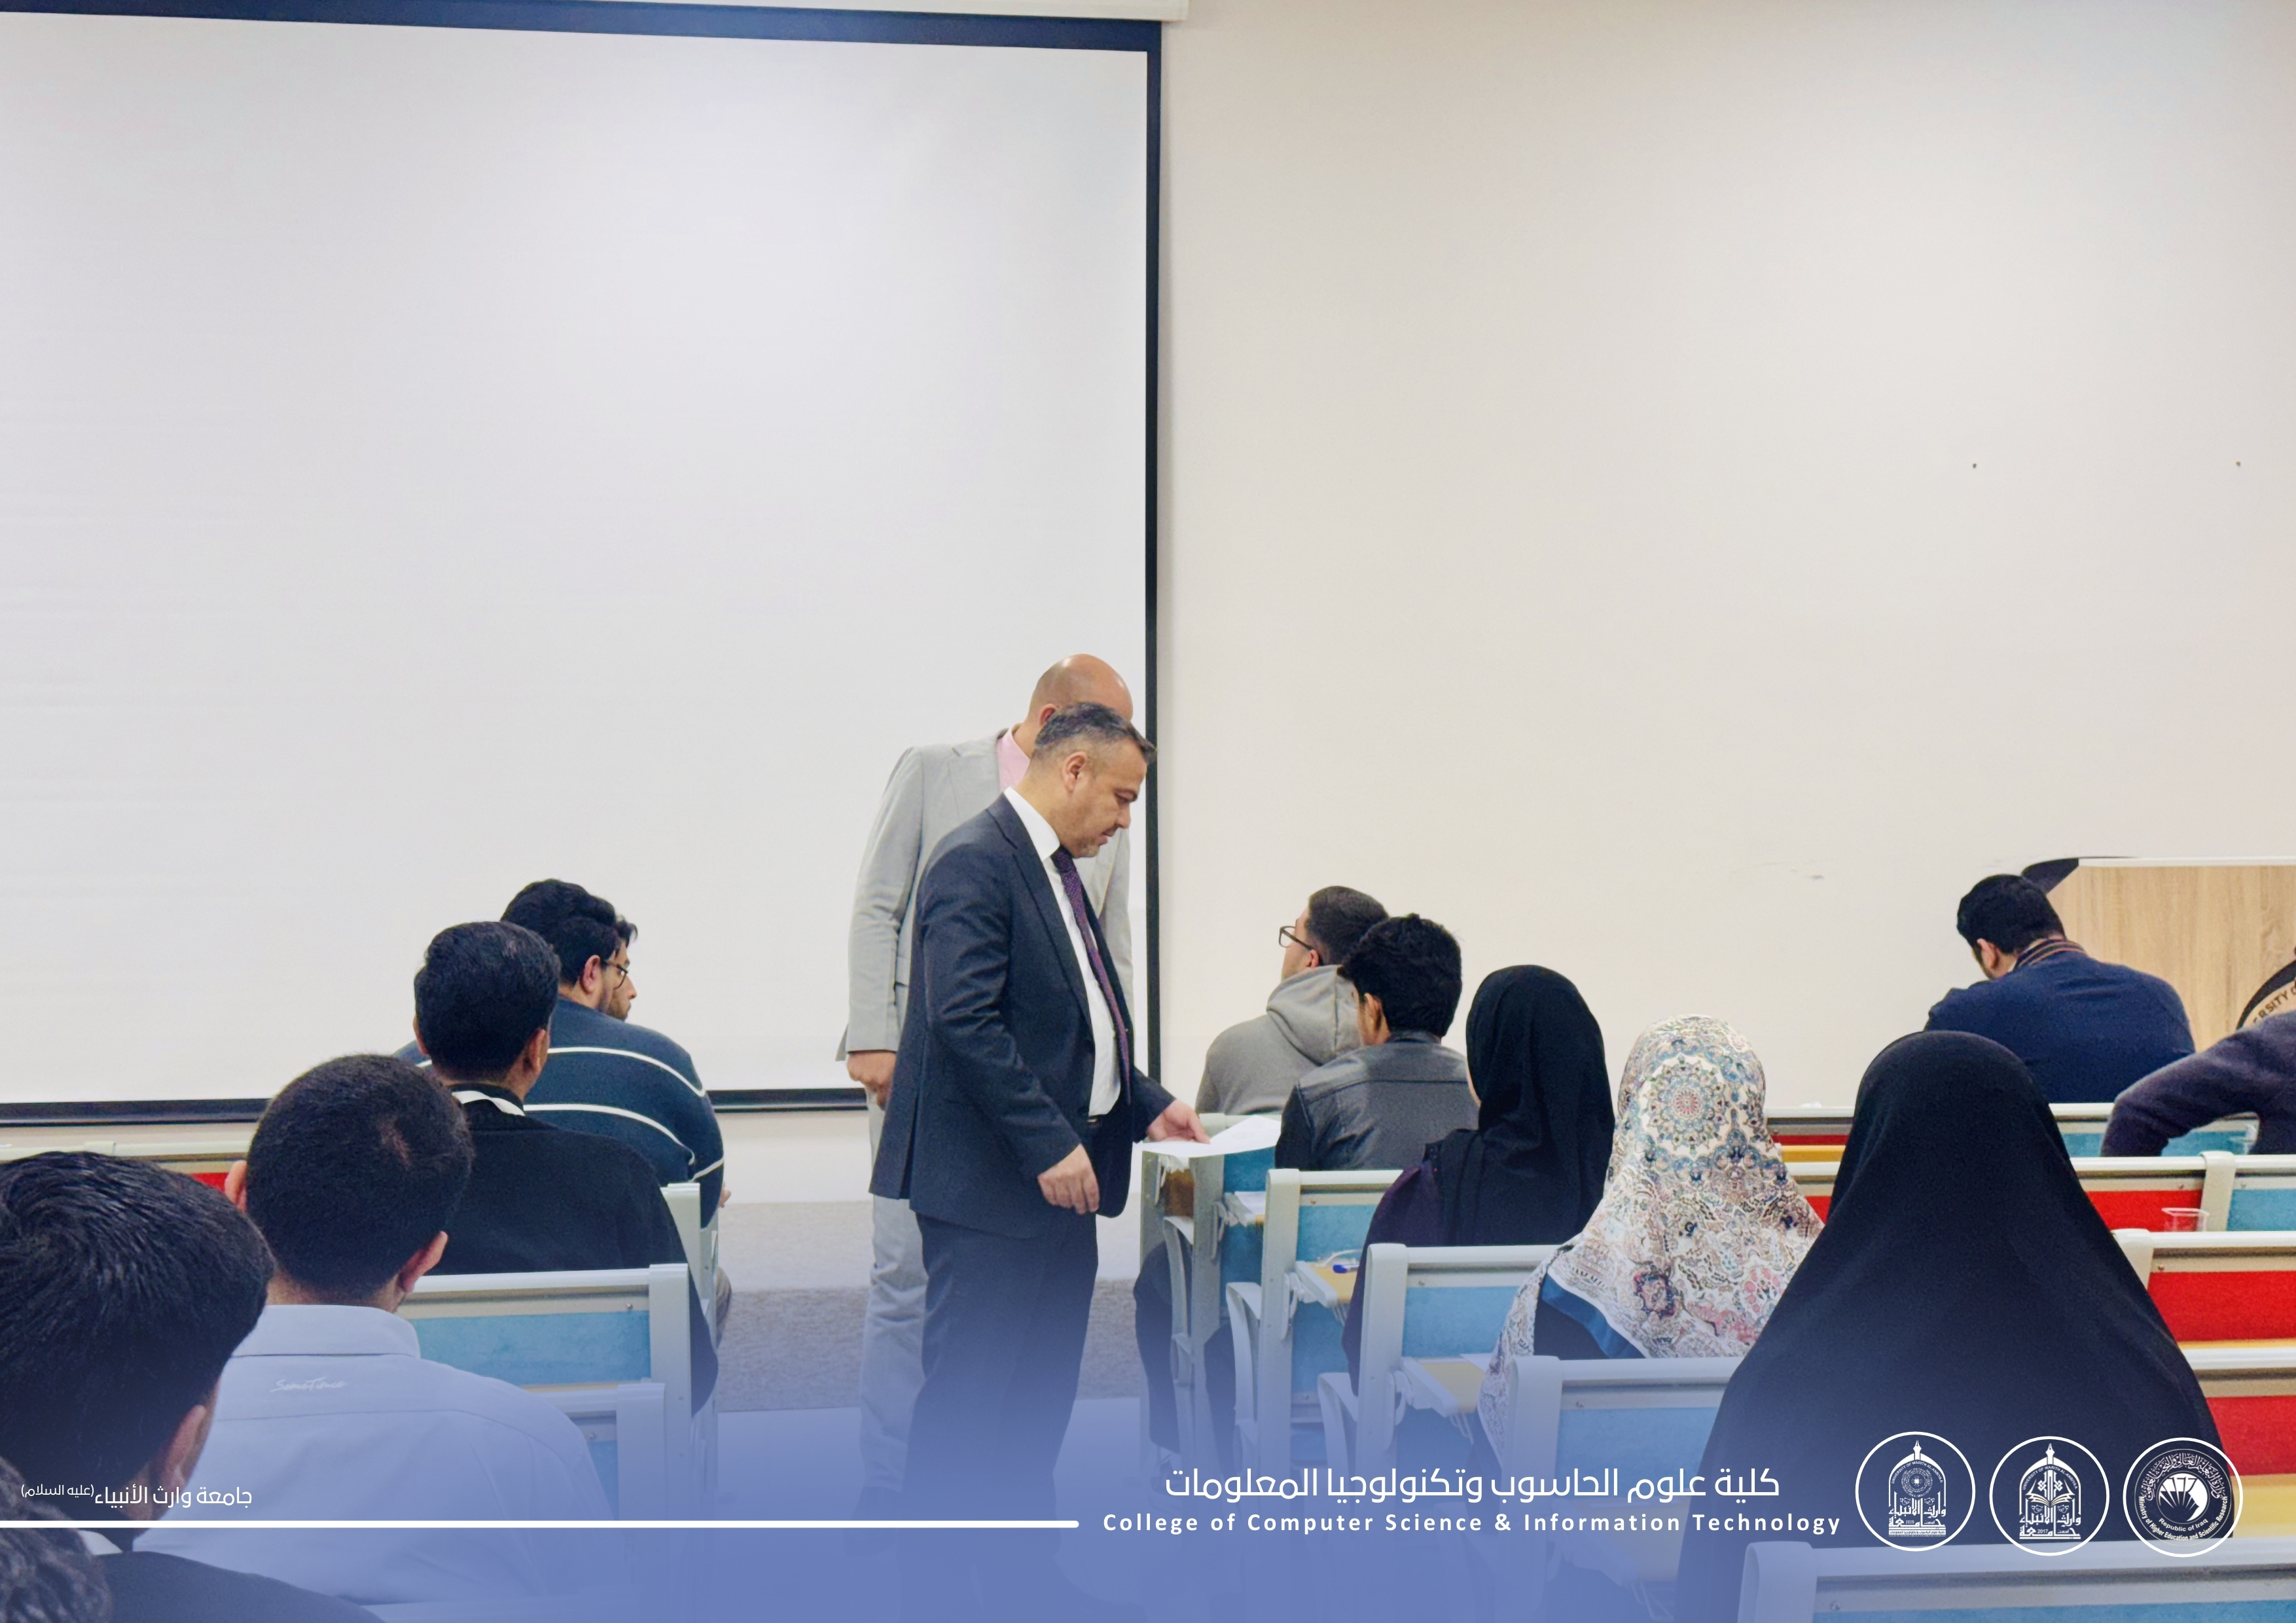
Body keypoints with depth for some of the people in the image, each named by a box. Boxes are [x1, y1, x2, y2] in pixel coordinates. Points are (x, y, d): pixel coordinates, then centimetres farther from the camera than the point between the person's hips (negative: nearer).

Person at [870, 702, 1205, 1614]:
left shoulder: (1057, 869, 17)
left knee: (1043, 1393, 15)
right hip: (988, 1180, -10)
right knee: (965, 1392, -2)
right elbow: (966, 1019, -23)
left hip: (1060, 1174, 10)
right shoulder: (976, 862, -14)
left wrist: (1145, 1105, 13)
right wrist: (1049, 1142, -24)